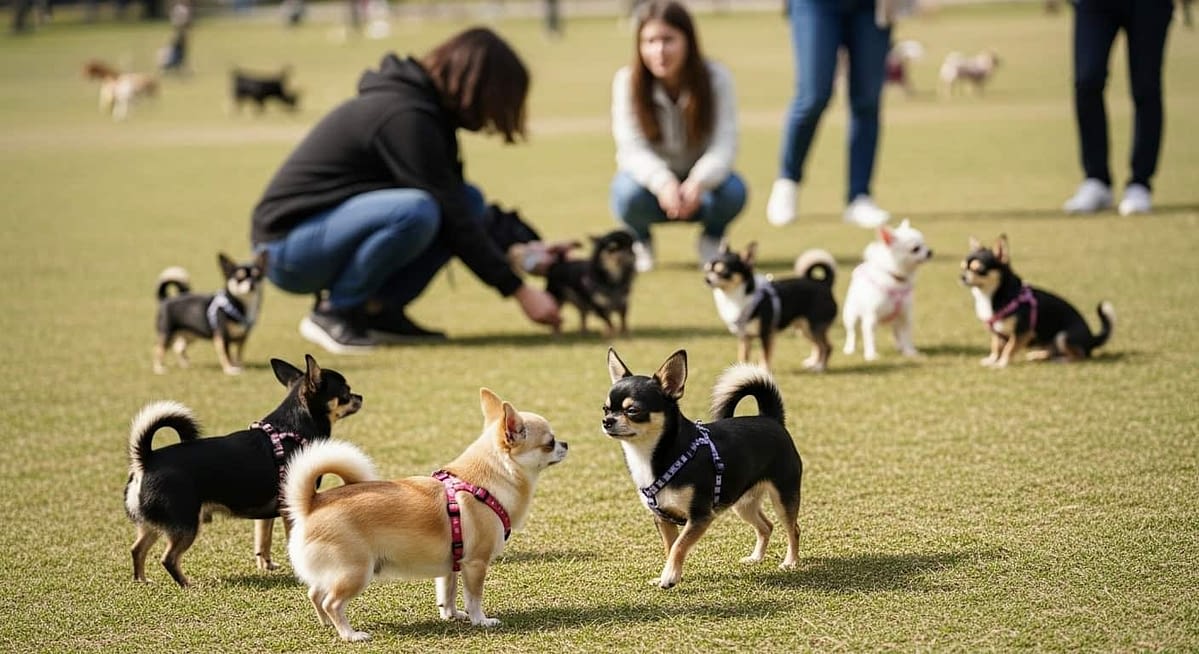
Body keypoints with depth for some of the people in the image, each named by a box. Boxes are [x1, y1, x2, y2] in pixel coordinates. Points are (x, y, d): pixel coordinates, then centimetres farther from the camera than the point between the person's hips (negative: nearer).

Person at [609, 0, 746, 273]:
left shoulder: (716, 77, -17)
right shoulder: (627, 81, -18)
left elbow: (723, 145, -23)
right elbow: (632, 148, -23)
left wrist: (698, 183, -44)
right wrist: (662, 182, -44)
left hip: (699, 181, 0)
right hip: (651, 177, 0)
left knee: (733, 191, -31)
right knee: (630, 194, -34)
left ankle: (711, 240, 4)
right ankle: (640, 242, 3)